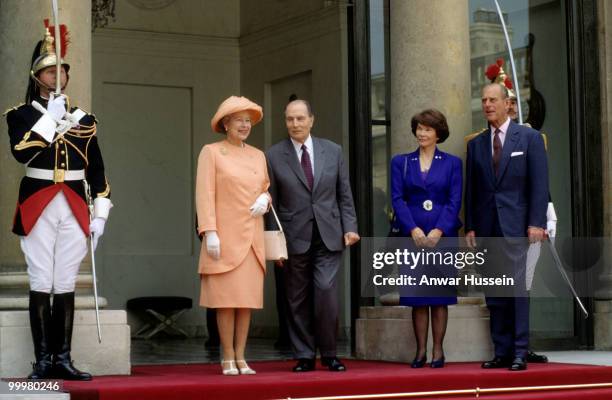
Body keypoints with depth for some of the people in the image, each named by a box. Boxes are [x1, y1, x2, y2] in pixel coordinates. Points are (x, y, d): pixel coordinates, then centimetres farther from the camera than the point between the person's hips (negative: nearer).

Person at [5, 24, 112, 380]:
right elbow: (21, 152, -16)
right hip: (38, 207, -3)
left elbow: (97, 171, 13)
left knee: (66, 285, 4)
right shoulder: (21, 114, 3)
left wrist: (100, 214, 6)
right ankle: (43, 360, -1)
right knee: (41, 284, -4)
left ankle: (63, 359, 8)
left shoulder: (84, 119, 13)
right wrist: (51, 118, -15)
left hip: (74, 209, 3)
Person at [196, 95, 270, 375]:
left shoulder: (258, 155, 14)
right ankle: (227, 359, 2)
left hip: (252, 236, 5)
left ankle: (240, 357, 9)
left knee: (247, 298, 3)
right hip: (225, 235, -5)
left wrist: (264, 199, -3)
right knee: (226, 298, -5)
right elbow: (205, 194, -7)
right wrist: (210, 232, -16)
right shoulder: (211, 152, -1)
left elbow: (265, 188, 21)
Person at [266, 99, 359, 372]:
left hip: (329, 237, 0)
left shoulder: (333, 151, 8)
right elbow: (272, 204, 2)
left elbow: (344, 194, 10)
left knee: (326, 291, -11)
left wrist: (349, 227, 0)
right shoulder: (274, 156, 2)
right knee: (298, 300, 3)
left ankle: (329, 354, 4)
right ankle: (304, 356, 13)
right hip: (295, 238, 0)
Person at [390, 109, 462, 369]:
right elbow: (397, 199, 1)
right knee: (417, 297, 1)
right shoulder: (401, 162, 9)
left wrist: (438, 230, -13)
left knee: (439, 296, 1)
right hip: (412, 236, 1)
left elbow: (455, 201, 0)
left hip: (442, 236, -1)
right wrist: (414, 229, -12)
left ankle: (438, 351, 6)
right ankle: (421, 351, 7)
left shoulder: (452, 163, 7)